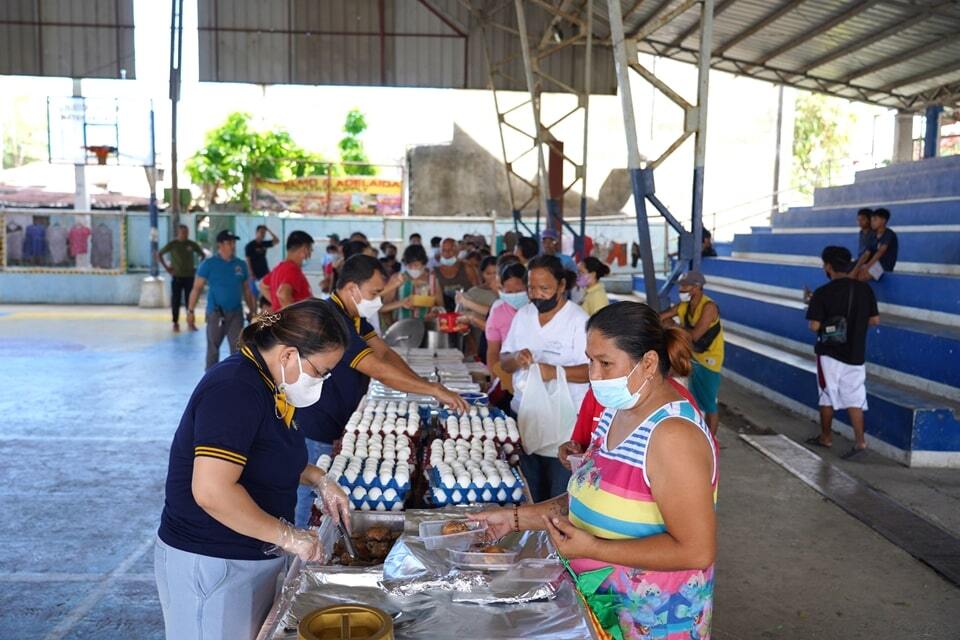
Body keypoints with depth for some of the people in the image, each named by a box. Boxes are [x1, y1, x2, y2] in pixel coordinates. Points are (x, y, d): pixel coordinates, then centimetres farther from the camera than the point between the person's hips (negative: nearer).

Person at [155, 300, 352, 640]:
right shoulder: (235, 389, -25)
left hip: (254, 556, 9)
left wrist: (319, 480, 3)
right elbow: (212, 491, -32)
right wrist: (288, 535, -23)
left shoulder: (270, 385, 4)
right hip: (211, 564, -9)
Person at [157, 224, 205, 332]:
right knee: (175, 301, 3)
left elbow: (202, 255, 14)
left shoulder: (192, 244, 1)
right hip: (176, 276, -1)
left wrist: (198, 267, 4)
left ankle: (191, 322, 10)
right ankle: (175, 323, 13)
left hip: (189, 276, 1)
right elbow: (159, 254, 4)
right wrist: (166, 267, -2)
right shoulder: (172, 244, -3)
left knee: (189, 300, 2)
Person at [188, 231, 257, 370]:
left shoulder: (241, 264, 6)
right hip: (215, 313, -2)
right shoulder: (209, 264, -4)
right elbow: (197, 288, -4)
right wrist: (191, 310, -9)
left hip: (236, 313, 2)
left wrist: (253, 311, 12)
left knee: (237, 348, -1)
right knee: (213, 347, 8)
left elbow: (246, 290, 13)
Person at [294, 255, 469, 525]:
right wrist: (435, 390, -24)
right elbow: (379, 371, -29)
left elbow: (385, 353, 7)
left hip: (327, 432, 9)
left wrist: (427, 387, -6)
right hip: (310, 434, -9)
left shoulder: (353, 316, 7)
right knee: (307, 514, 3)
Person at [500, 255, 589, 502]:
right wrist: (516, 359, -11)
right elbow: (503, 362, 12)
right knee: (530, 496, 13)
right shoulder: (523, 315, 9)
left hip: (563, 425, -5)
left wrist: (556, 371, -29)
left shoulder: (578, 320, -10)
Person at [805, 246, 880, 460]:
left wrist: (819, 315, 5)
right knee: (854, 398, 7)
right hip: (855, 354, 3)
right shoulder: (865, 289, -1)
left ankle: (826, 436, 23)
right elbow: (875, 320, 5)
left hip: (830, 353, -3)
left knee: (827, 396, 11)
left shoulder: (823, 293, -15)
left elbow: (814, 326, -16)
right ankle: (860, 440, -2)